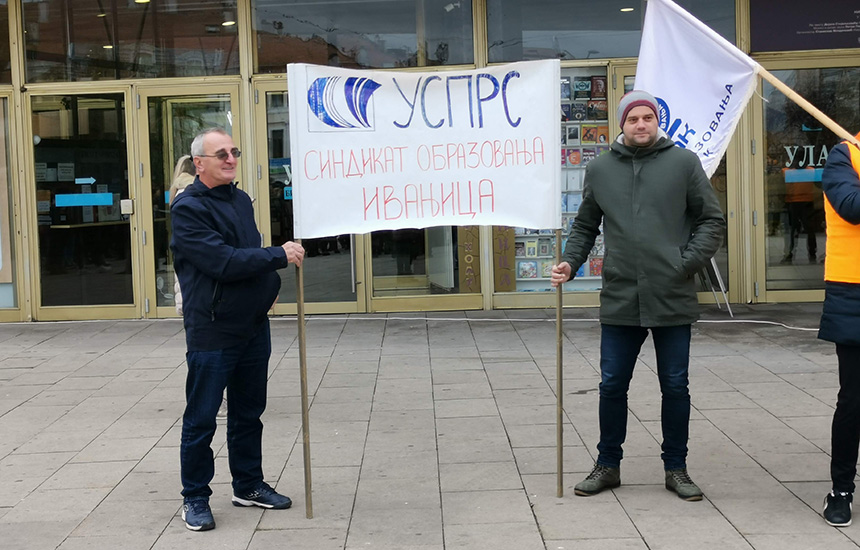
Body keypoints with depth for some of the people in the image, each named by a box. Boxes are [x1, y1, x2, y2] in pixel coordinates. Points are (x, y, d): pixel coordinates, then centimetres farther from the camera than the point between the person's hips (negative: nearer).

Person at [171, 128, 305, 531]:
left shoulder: (241, 200, 11)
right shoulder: (188, 208, -14)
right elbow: (222, 261, -23)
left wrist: (269, 284, 6)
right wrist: (280, 256, -19)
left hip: (254, 327, 8)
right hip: (212, 332, -7)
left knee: (248, 413, 17)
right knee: (201, 419, 2)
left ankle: (248, 486, 30)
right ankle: (195, 498, 15)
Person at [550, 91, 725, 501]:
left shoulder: (683, 163, 1)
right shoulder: (599, 169, 8)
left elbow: (712, 220, 4)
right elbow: (585, 226, 17)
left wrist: (688, 262, -7)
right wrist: (570, 261, 2)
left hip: (672, 299, -1)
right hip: (619, 299, 2)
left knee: (675, 387, 8)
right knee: (612, 386, 7)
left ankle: (676, 468, 23)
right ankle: (607, 465, 23)